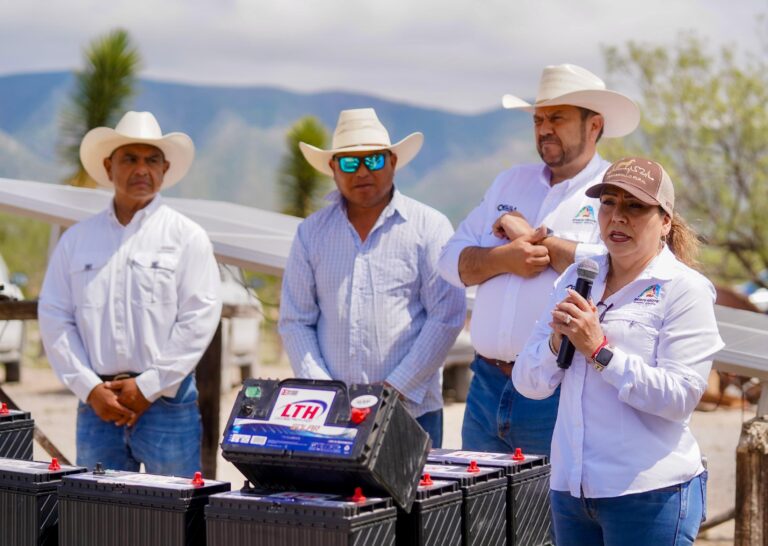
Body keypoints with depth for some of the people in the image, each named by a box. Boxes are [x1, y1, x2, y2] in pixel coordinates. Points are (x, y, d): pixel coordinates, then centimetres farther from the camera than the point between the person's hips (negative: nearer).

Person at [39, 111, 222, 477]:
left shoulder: (187, 237, 3)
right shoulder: (76, 239, 12)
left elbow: (199, 319, -5)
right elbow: (54, 319, 7)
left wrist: (148, 386, -9)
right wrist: (90, 388, -4)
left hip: (167, 401, -3)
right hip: (96, 404, 3)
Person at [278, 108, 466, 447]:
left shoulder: (429, 226, 3)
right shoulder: (311, 233, 11)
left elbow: (447, 315, -3)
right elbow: (295, 321, 9)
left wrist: (396, 387, -9)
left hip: (411, 410, -2)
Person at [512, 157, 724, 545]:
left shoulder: (685, 289, -6)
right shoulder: (575, 279, 10)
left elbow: (680, 397, -16)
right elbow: (528, 383, 8)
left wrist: (600, 350, -19)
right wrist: (557, 341, -10)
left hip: (649, 494, -5)